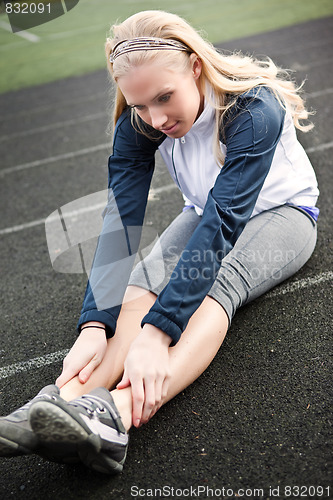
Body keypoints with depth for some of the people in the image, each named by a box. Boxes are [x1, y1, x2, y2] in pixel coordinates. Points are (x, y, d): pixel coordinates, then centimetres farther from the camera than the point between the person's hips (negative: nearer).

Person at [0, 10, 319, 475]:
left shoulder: (255, 109, -31)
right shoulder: (138, 125, -17)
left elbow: (224, 222, -40)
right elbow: (120, 221, -26)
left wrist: (156, 332, -48)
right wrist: (94, 325, -40)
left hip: (282, 212, -4)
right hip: (207, 213, 5)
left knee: (219, 280, -37)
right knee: (148, 276, -28)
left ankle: (119, 411, -55)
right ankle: (63, 399, -44)